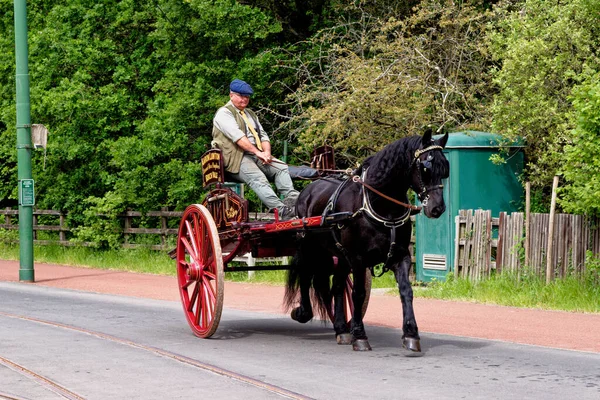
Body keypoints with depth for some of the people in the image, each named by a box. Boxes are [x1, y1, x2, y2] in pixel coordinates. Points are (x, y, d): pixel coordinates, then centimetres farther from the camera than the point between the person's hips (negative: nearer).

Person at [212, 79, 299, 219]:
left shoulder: (250, 114, 28)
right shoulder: (224, 113, 1)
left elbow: (263, 136, 19)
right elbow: (237, 136, -14)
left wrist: (266, 153, -3)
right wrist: (257, 152, -22)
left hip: (257, 156, 8)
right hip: (236, 158, -8)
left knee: (281, 168, -17)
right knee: (257, 177, -32)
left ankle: (292, 198, -36)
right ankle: (280, 209, -48)